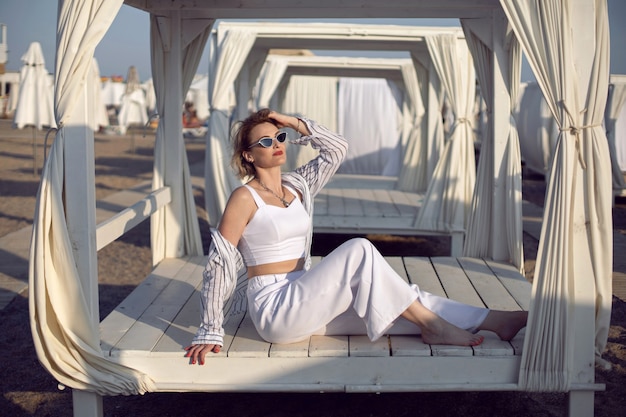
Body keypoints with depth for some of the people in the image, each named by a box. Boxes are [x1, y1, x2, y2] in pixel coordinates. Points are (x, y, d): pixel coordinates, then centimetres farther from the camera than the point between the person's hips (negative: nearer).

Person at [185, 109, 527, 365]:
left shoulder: (296, 186, 11)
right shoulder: (245, 198, -10)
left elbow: (337, 149, 14)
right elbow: (219, 263, -12)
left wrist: (296, 123, 4)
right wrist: (210, 332, -15)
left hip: (303, 301, 7)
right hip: (274, 310, -7)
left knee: (402, 301, -8)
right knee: (358, 251, -23)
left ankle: (494, 321, -8)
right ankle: (432, 326, -15)